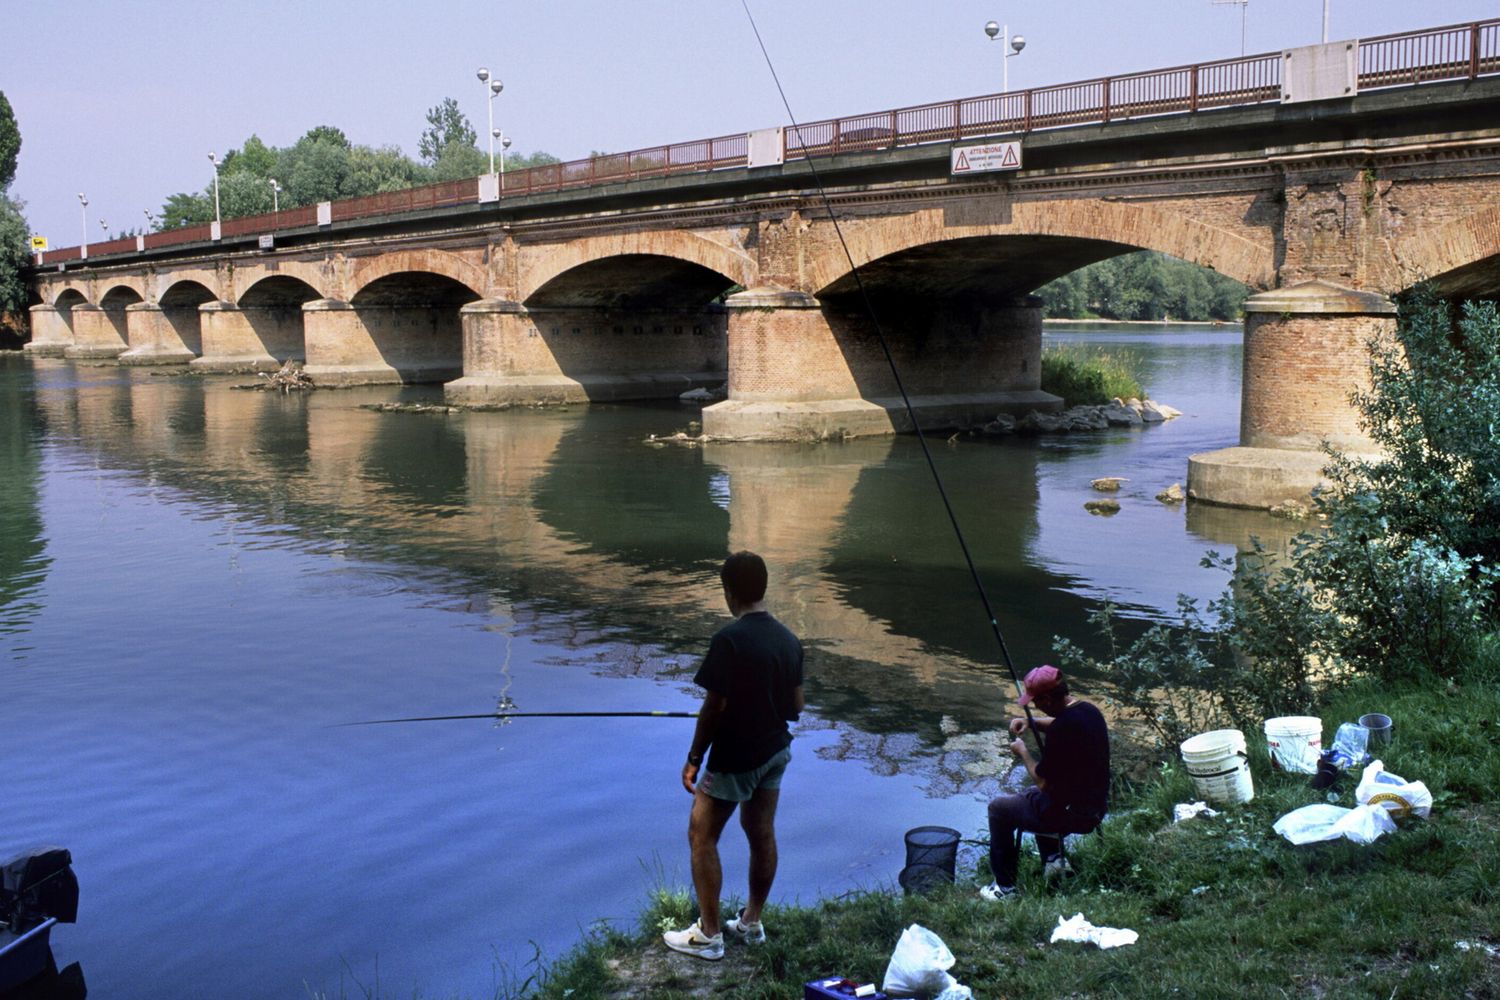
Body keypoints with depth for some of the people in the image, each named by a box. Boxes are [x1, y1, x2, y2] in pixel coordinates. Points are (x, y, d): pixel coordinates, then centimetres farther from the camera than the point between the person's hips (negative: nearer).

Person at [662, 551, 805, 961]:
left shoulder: (730, 639, -22)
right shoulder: (788, 639, 0)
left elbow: (715, 707, -20)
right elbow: (796, 704, 6)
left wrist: (694, 759, -11)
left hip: (735, 757, -7)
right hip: (776, 751, 8)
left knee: (702, 836, 5)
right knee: (762, 833, 17)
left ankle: (708, 935, 10)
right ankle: (751, 922, 29)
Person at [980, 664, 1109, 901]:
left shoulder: (1062, 730, -29)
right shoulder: (1088, 710, -1)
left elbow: (1044, 783, -20)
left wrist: (1023, 753, -5)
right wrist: (1032, 721, 9)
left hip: (1072, 814, -9)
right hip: (1095, 807, 9)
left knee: (998, 809, 8)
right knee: (1029, 793, 33)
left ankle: (1005, 886, 12)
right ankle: (1053, 859, 29)